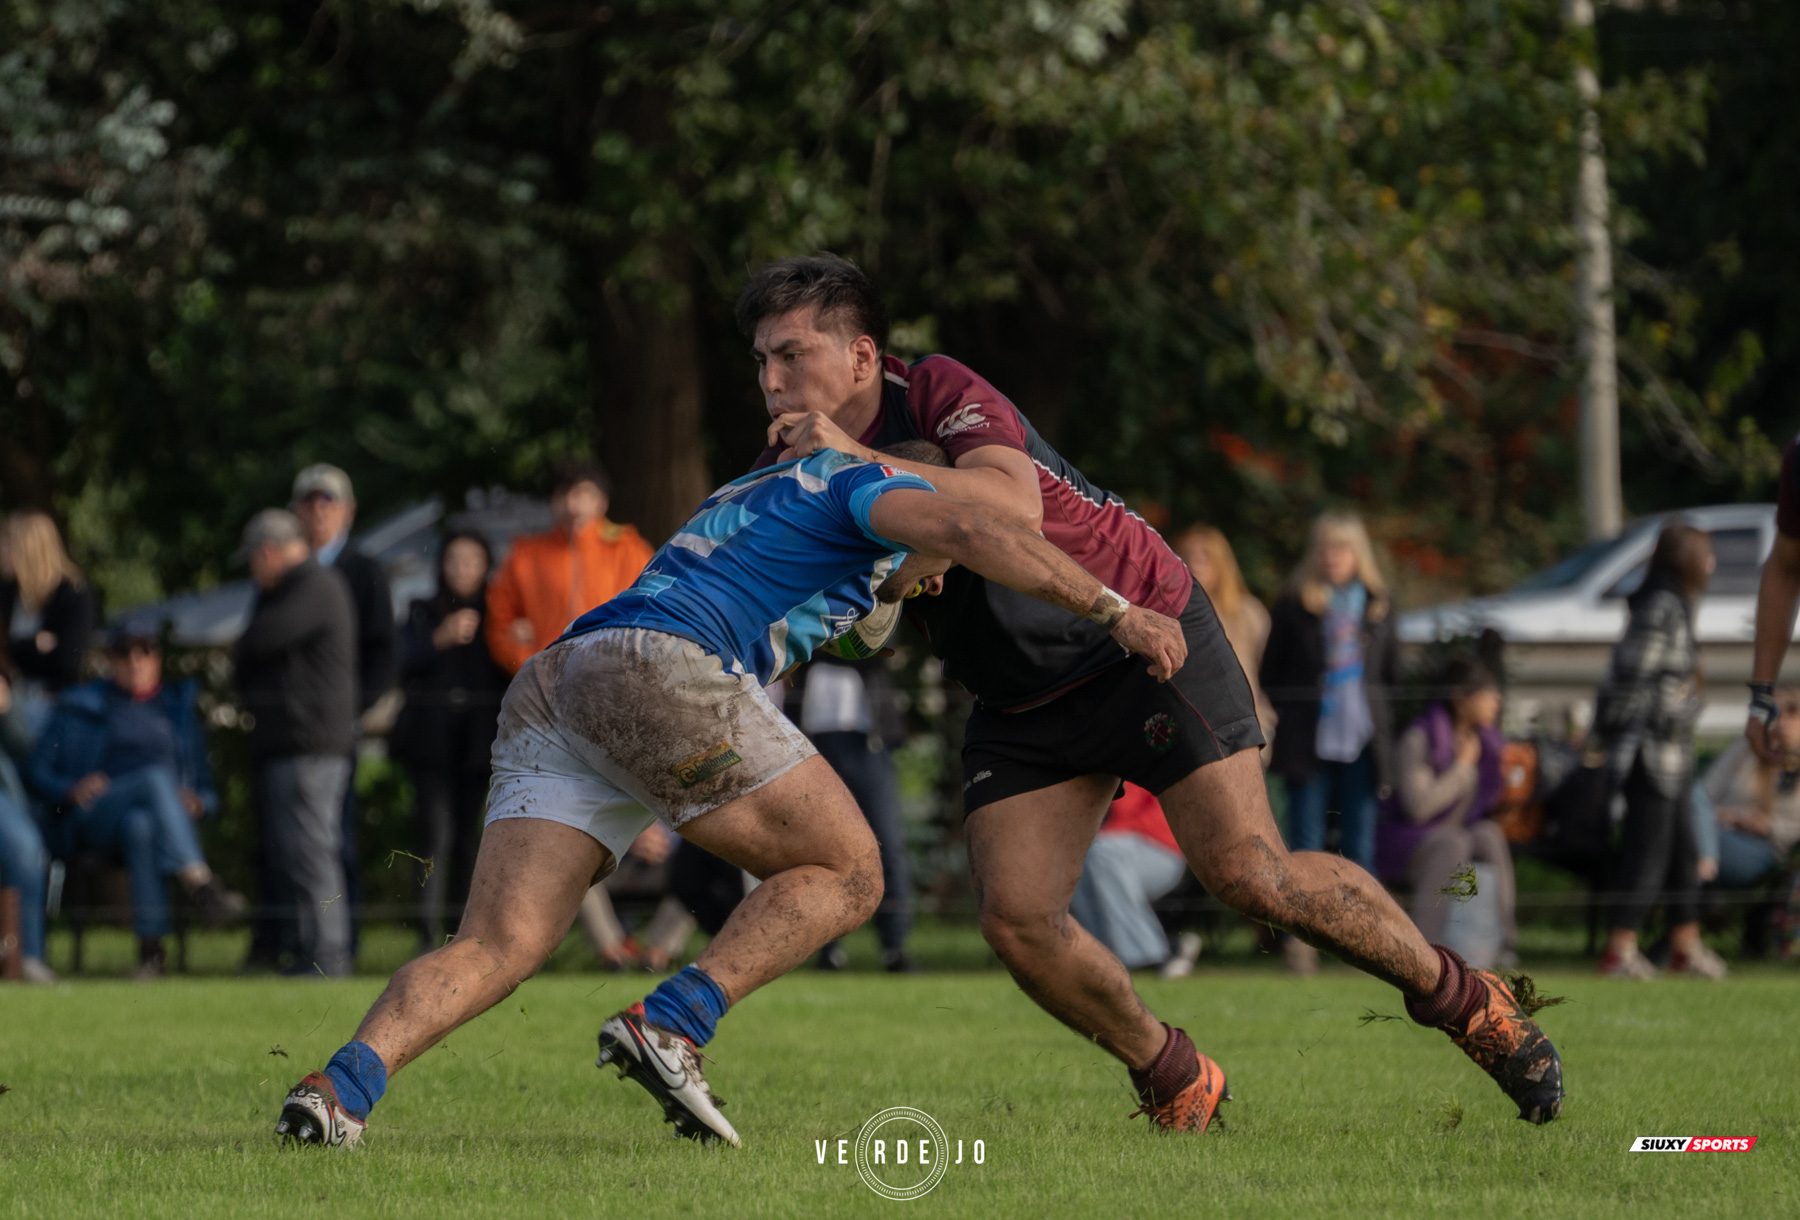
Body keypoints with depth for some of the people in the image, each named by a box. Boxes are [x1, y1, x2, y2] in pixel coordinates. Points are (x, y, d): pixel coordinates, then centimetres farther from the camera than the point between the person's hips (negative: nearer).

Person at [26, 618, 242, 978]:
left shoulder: (180, 708, 29)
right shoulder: (80, 707, 23)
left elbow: (206, 785, 25)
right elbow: (38, 772, 16)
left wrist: (198, 802, -1)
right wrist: (71, 790, -7)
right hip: (97, 820, -1)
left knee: (139, 824, -40)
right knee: (156, 777, -36)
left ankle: (151, 945, -50)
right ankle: (200, 884, -55)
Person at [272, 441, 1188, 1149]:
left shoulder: (745, 500, 43)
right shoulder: (870, 488, 18)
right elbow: (970, 532, -3)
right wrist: (1114, 610, -2)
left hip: (549, 689, 8)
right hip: (658, 671, -8)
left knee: (495, 950, -3)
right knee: (845, 873, 7)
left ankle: (341, 1090, -29)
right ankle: (669, 1028, -12)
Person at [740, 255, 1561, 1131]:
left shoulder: (941, 393, -20)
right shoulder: (792, 468, -1)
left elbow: (1014, 506, -39)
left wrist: (861, 461, -41)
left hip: (1143, 639, -6)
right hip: (1024, 704, 6)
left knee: (1249, 874, -16)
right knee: (1016, 920, -12)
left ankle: (1459, 996, 4)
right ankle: (1172, 1080, 10)